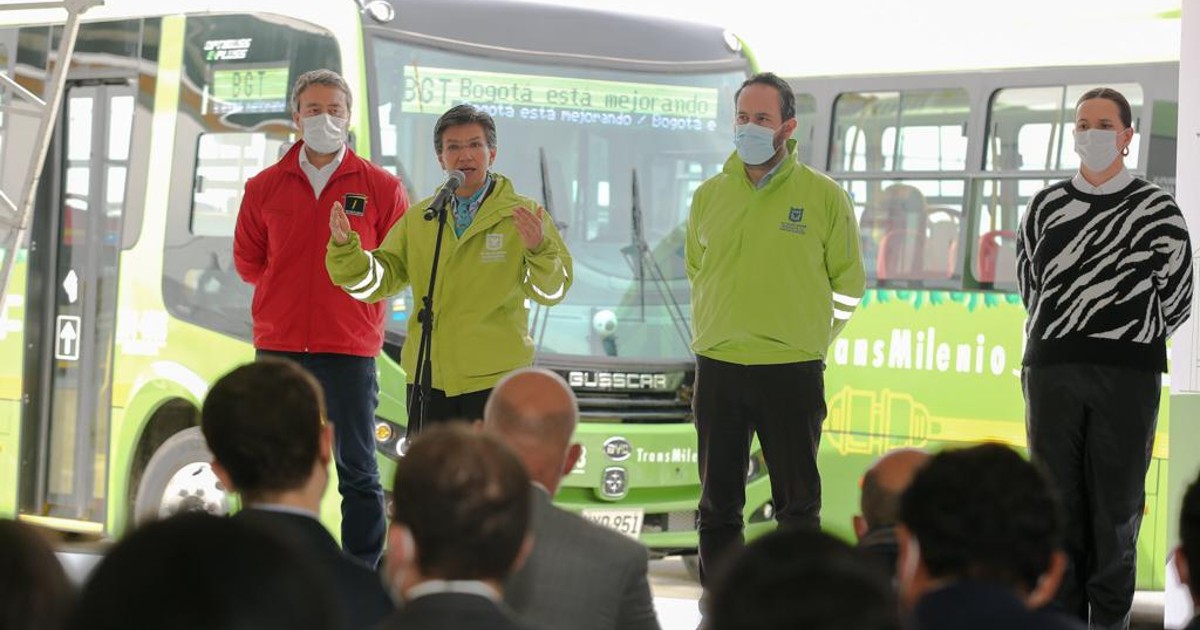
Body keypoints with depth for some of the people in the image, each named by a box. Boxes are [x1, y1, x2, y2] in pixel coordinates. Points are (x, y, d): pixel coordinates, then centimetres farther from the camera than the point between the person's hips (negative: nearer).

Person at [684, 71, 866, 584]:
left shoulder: (823, 195, -3)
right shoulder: (709, 195, 6)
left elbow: (848, 283, 6)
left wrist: (810, 339, 6)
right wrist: (714, 333, 13)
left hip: (792, 370, -3)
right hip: (718, 368, 3)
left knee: (798, 503, 3)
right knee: (718, 504, 8)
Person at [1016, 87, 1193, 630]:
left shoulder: (1157, 209, 3)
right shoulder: (1046, 207, 10)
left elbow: (1176, 301, 5)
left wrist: (1127, 342, 7)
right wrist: (1064, 341, 11)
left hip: (1126, 379, -2)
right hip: (1053, 373, 2)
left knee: (1117, 503, -2)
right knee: (1056, 502, 3)